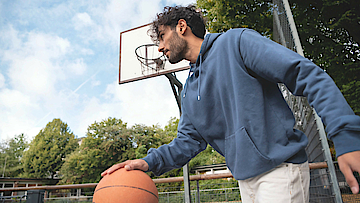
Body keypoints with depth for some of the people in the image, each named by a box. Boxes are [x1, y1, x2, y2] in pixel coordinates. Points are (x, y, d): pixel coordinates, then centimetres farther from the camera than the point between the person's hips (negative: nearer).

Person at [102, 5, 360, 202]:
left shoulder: (236, 42, -9)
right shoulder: (189, 91, 13)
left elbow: (308, 75, -16)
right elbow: (189, 140, 10)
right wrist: (150, 162, -6)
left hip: (279, 168, -7)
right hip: (246, 178, 7)